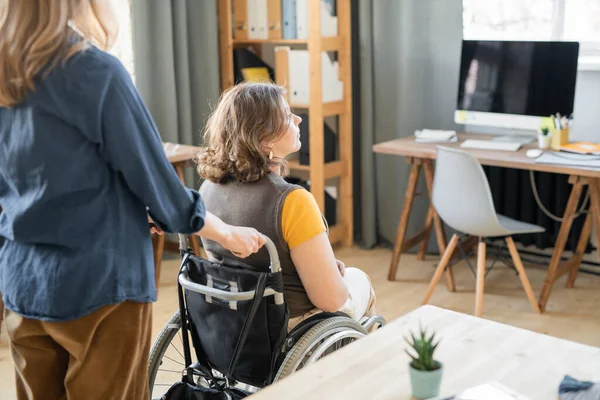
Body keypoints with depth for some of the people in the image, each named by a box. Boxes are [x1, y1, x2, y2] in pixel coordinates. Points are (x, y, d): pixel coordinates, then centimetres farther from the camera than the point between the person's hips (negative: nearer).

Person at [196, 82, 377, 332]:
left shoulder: (208, 189, -10)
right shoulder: (291, 201, -31)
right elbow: (331, 299, -26)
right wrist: (339, 272, -3)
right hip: (291, 331, -6)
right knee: (358, 278, 25)